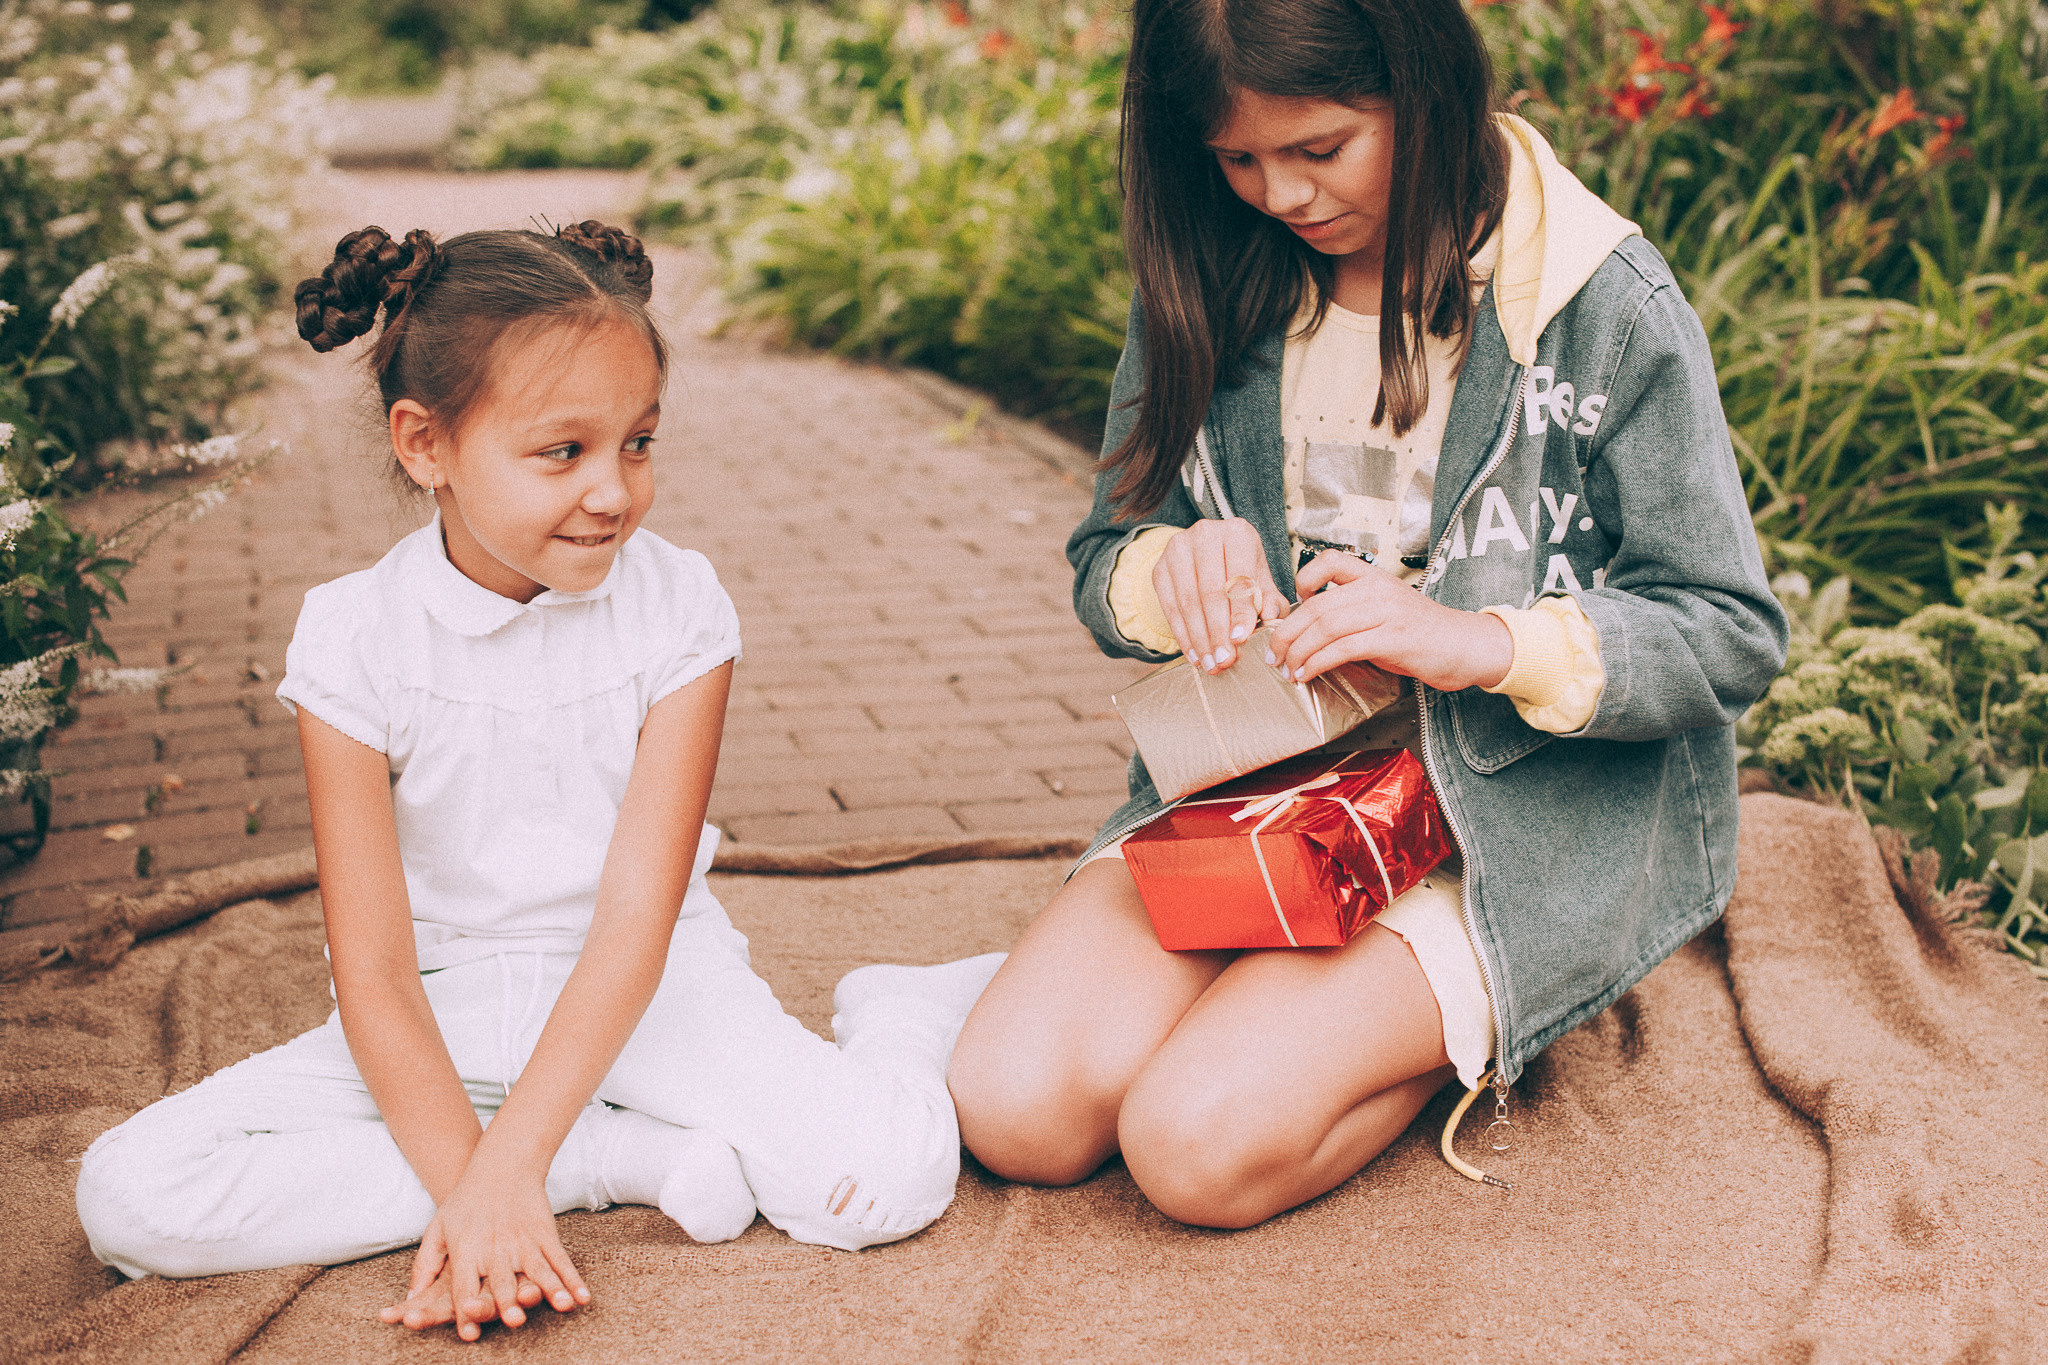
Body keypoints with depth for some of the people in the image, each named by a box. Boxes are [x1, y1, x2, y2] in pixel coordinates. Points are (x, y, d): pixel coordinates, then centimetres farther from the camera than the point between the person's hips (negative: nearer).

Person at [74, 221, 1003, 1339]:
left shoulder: (677, 609, -12)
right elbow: (373, 973, -13)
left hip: (646, 989, -2)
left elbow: (636, 921, -17)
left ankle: (902, 1013, 9)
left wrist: (505, 1168, -27)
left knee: (890, 1174, -29)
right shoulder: (356, 641, -12)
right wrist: (460, 1183, -25)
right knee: (128, 1193, -21)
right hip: (448, 1008, 2)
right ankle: (633, 1158, -18)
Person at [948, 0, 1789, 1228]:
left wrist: (1484, 641, -25)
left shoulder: (1602, 303, -11)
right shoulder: (1213, 280, 2)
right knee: (1012, 1107, -14)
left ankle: (1456, 1020, 5)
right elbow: (1104, 567, 9)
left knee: (1203, 1142, -23)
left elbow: (1732, 637, -9)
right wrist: (1173, 570, -16)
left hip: (1526, 819, -4)